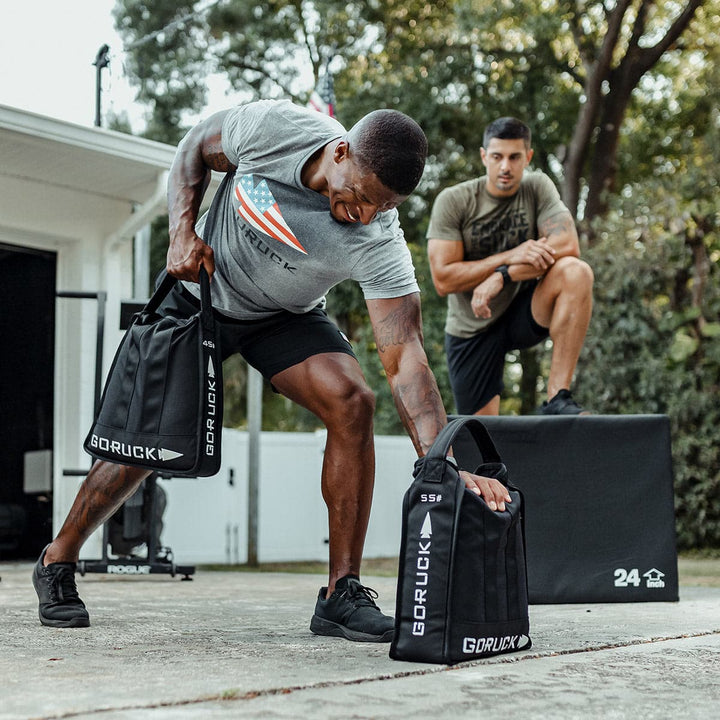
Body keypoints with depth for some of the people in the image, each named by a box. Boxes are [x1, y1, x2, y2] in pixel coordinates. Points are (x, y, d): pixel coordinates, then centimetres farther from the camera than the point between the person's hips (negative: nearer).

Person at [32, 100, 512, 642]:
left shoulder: (378, 241, -31)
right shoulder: (271, 126, -29)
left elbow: (405, 355, -35)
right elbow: (195, 150, -7)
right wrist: (182, 231, -21)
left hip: (286, 316, 0)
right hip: (199, 293, 0)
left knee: (352, 403, -25)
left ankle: (342, 593, -15)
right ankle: (58, 562, 19)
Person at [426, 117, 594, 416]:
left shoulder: (537, 187, -5)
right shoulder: (453, 201, -11)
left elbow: (567, 245, -20)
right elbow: (443, 280, -17)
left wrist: (502, 277, -27)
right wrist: (510, 258, -25)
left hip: (524, 314, 1)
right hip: (472, 331, -1)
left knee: (576, 272, -29)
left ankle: (557, 398, -28)